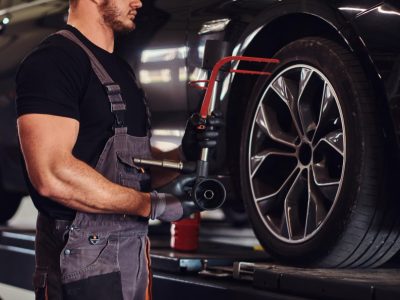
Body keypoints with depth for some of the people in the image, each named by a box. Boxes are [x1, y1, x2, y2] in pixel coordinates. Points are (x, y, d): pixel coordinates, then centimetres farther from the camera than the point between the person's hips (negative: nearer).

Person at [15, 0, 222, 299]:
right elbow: (52, 175, -24)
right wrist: (152, 204, -17)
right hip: (83, 257, -9)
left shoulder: (121, 69, 16)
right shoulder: (54, 59, -13)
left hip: (135, 249, 9)